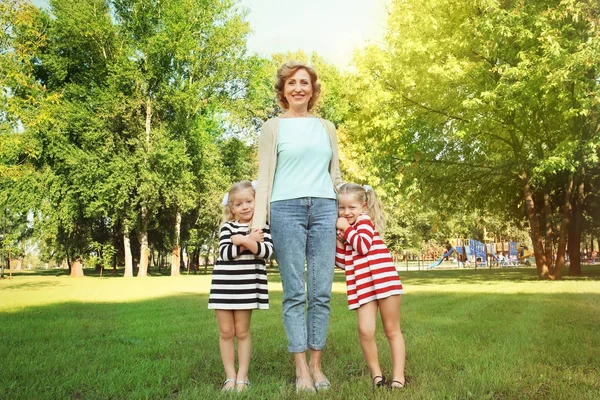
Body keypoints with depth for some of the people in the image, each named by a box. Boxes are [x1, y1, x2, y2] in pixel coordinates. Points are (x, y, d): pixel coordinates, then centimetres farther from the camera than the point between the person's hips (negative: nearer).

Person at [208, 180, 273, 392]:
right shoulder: (228, 227, 3)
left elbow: (267, 251, -14)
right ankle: (230, 376, 16)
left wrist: (244, 241, -22)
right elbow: (225, 253, -10)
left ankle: (242, 377, 16)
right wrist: (249, 240, -14)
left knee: (242, 331, 6)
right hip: (223, 285, 1)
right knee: (226, 332, 5)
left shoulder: (262, 227, 2)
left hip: (247, 286, -1)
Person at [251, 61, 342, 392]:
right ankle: (301, 369, 5)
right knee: (295, 293, -1)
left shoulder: (326, 128, 18)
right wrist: (259, 218, -6)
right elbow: (265, 176, 3)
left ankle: (316, 365, 12)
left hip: (324, 208, 3)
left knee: (321, 292, 2)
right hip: (286, 208, -3)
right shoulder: (273, 127, 10)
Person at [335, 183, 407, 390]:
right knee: (365, 331, -7)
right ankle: (376, 374, 9)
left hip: (384, 281, -6)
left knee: (392, 330, 4)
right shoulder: (346, 230, 19)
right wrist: (338, 240, 3)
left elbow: (364, 246, -19)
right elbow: (342, 263, 14)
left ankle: (399, 376, 11)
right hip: (362, 287, 6)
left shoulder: (365, 220, -1)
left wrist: (346, 228, -9)